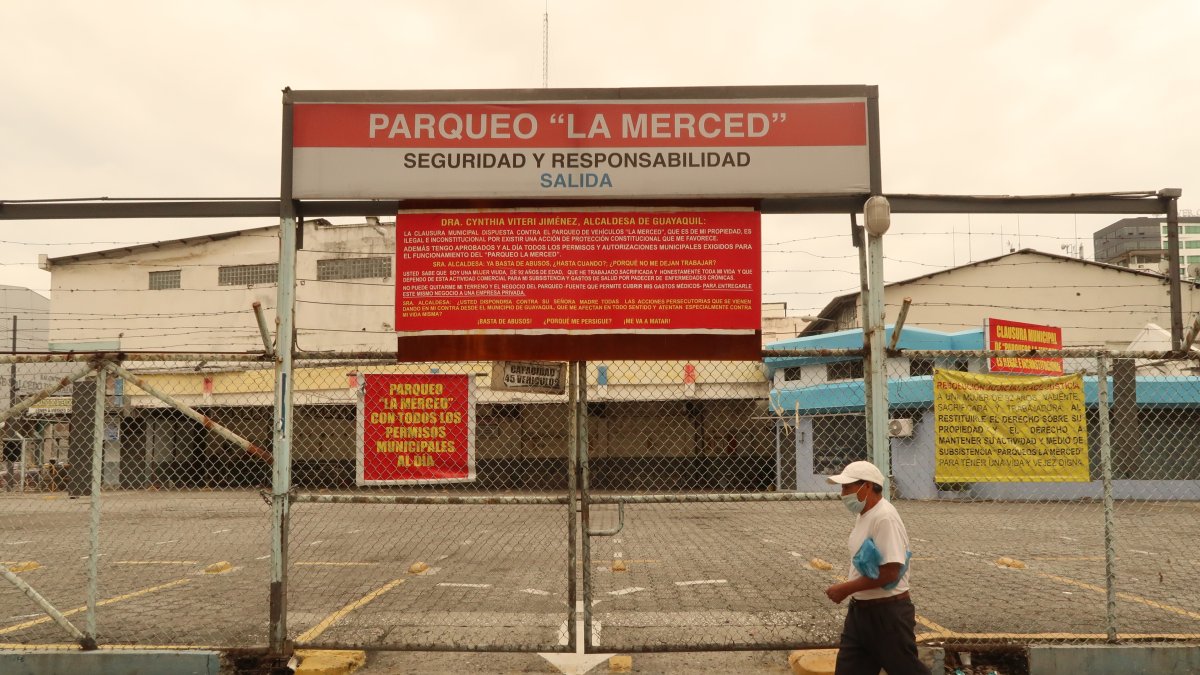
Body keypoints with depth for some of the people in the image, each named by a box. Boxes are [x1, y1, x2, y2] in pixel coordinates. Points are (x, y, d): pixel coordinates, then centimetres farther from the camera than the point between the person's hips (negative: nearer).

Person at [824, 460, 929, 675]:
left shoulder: (884, 517, -22)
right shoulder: (864, 515, 8)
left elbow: (890, 572, -26)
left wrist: (846, 588, -19)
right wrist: (847, 587, 5)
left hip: (888, 612, -9)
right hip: (860, 609, 9)